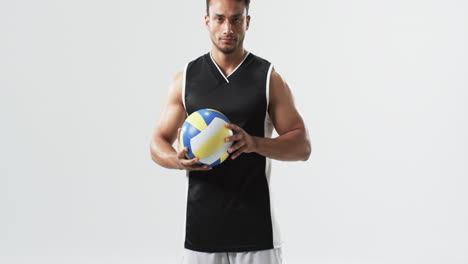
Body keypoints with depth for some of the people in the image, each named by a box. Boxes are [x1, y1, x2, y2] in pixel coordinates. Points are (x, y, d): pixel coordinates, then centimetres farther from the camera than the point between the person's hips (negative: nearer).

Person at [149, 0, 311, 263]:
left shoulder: (269, 78, 0)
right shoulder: (185, 79, 6)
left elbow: (302, 146, -2)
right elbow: (158, 143, 9)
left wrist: (254, 143, -21)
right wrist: (177, 159, -15)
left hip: (255, 224, -2)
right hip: (202, 221, 2)